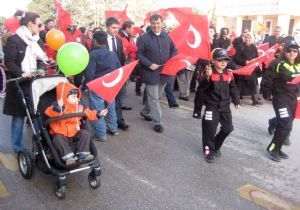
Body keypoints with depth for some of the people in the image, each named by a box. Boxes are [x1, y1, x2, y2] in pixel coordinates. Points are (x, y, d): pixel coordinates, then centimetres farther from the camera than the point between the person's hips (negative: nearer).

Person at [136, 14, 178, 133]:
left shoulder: (167, 37, 6)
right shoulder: (143, 38, -9)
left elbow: (174, 50, 16)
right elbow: (138, 54, -10)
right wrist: (149, 64, -20)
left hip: (164, 72, 6)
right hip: (151, 73, -5)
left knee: (155, 96, 19)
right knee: (153, 98, 0)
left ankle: (145, 112, 41)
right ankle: (157, 122, 8)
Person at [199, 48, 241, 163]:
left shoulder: (229, 74, 4)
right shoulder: (209, 72, -11)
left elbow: (233, 89, 14)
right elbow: (202, 86, -25)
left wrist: (236, 101, 10)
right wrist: (207, 76, -42)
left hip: (225, 106, 5)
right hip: (212, 106, -5)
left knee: (227, 128, 10)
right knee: (210, 129, -2)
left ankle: (216, 146, 32)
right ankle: (209, 151, 17)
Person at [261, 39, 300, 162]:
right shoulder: (278, 65, -13)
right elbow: (267, 80, -12)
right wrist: (267, 94, -7)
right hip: (281, 99, -7)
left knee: (283, 125, 12)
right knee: (286, 126, -12)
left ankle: (277, 149, 26)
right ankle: (271, 149, 2)